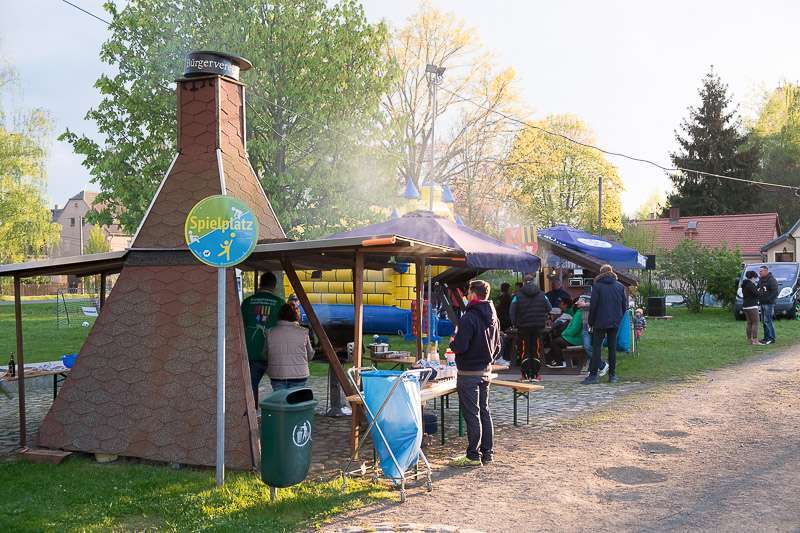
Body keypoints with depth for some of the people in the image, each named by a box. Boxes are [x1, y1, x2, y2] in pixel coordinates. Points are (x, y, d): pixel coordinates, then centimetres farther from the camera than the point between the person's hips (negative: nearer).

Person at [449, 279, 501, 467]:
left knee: (472, 414, -3)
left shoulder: (469, 318, -20)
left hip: (469, 373, -8)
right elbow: (497, 347, 15)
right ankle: (487, 453, 21)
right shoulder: (493, 317, 9)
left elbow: (460, 347, -23)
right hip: (486, 370, 8)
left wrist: (452, 342, -2)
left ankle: (473, 455, 3)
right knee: (484, 412, 14)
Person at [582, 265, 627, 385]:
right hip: (615, 322, 4)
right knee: (612, 347, 10)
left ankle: (593, 375, -4)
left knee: (596, 347, -1)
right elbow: (625, 305, 7)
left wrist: (590, 322, 0)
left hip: (600, 322, -3)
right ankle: (612, 375, 11)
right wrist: (619, 318, 16)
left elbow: (593, 306, -8)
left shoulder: (597, 286, -6)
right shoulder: (620, 286, 6)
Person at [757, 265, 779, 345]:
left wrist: (768, 299, -22)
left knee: (768, 320, -10)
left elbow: (775, 292, -18)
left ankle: (771, 338, -6)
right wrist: (759, 298, 5)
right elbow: (758, 290, 23)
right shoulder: (761, 280, 16)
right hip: (762, 303, 9)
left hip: (768, 303, -9)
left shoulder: (771, 280, -12)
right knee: (764, 321, 11)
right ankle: (766, 337, 17)